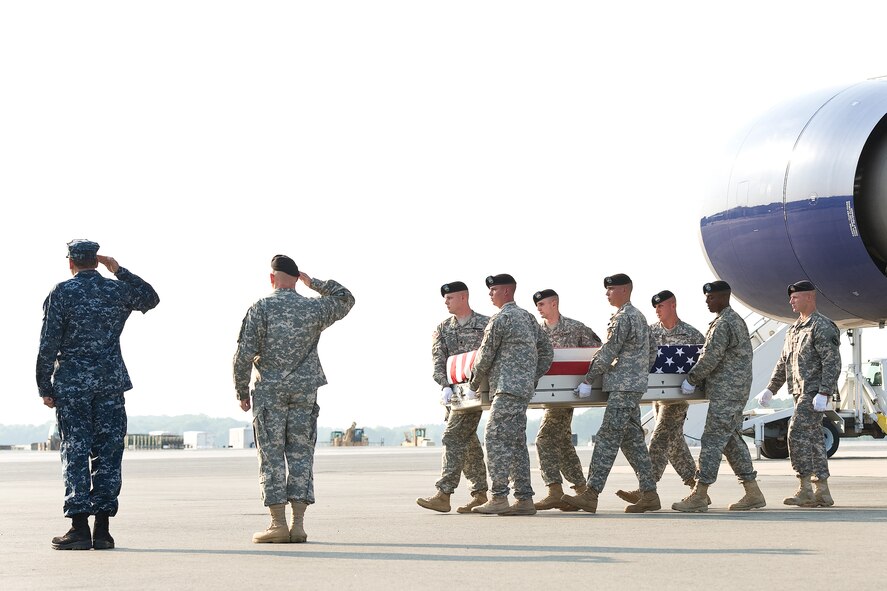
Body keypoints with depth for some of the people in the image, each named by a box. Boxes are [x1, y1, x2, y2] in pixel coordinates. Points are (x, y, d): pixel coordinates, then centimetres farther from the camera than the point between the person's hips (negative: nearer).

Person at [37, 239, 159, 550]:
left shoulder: (61, 293, -4)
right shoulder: (118, 290, 5)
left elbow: (48, 345, -7)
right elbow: (151, 298, 26)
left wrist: (45, 388, 0)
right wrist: (119, 271, 21)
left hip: (71, 384, -2)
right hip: (111, 382, 3)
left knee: (75, 453, 0)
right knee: (108, 453, 4)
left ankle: (79, 528, -4)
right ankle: (102, 530, 3)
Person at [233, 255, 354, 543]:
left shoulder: (261, 308, -6)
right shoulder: (314, 308, 3)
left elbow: (244, 355, -9)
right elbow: (346, 299, 23)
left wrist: (241, 392, 1)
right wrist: (314, 283, 17)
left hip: (269, 391, -2)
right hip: (305, 391, 2)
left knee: (271, 456, 1)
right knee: (301, 455, 6)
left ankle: (278, 524, -4)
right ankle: (298, 524, 1)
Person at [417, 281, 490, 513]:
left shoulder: (486, 325, -1)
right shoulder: (443, 329, 13)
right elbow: (437, 362, 4)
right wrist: (446, 386, -11)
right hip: (453, 390, 6)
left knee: (454, 437, -15)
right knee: (468, 441, 9)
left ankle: (443, 495, -19)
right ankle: (480, 493, 15)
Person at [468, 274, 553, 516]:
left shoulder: (500, 319, -8)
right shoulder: (528, 317, 19)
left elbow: (485, 355, -5)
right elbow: (547, 351, 21)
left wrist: (474, 384, 10)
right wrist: (533, 379, 20)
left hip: (507, 388, -9)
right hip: (524, 389, 9)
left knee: (495, 438, -10)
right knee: (516, 442, 9)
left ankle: (498, 498, -15)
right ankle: (524, 499, 7)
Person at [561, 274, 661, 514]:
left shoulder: (623, 317, -12)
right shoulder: (638, 316, 20)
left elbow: (609, 352, -15)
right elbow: (649, 355, 24)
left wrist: (588, 380, -11)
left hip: (623, 386, -10)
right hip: (634, 385, 10)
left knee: (607, 438, -12)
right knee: (632, 439, 10)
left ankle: (591, 495, -15)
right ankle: (649, 494, 10)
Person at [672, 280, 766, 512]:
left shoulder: (723, 324, -14)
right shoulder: (736, 320, 18)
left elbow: (711, 358, -17)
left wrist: (691, 380, -7)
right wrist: (697, 378, 21)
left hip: (725, 393, -10)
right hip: (738, 390, 10)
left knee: (713, 440, -9)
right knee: (732, 440, 13)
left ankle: (699, 495, -9)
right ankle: (753, 493, 13)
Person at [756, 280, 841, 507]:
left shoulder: (823, 327, -11)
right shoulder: (794, 329, 18)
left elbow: (832, 363, -18)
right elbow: (783, 362, 24)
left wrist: (823, 394, -24)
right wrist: (770, 389, 20)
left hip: (815, 392, -9)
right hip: (801, 392, 9)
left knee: (798, 434, -15)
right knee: (813, 439, 8)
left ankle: (805, 489, -13)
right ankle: (822, 492, 11)